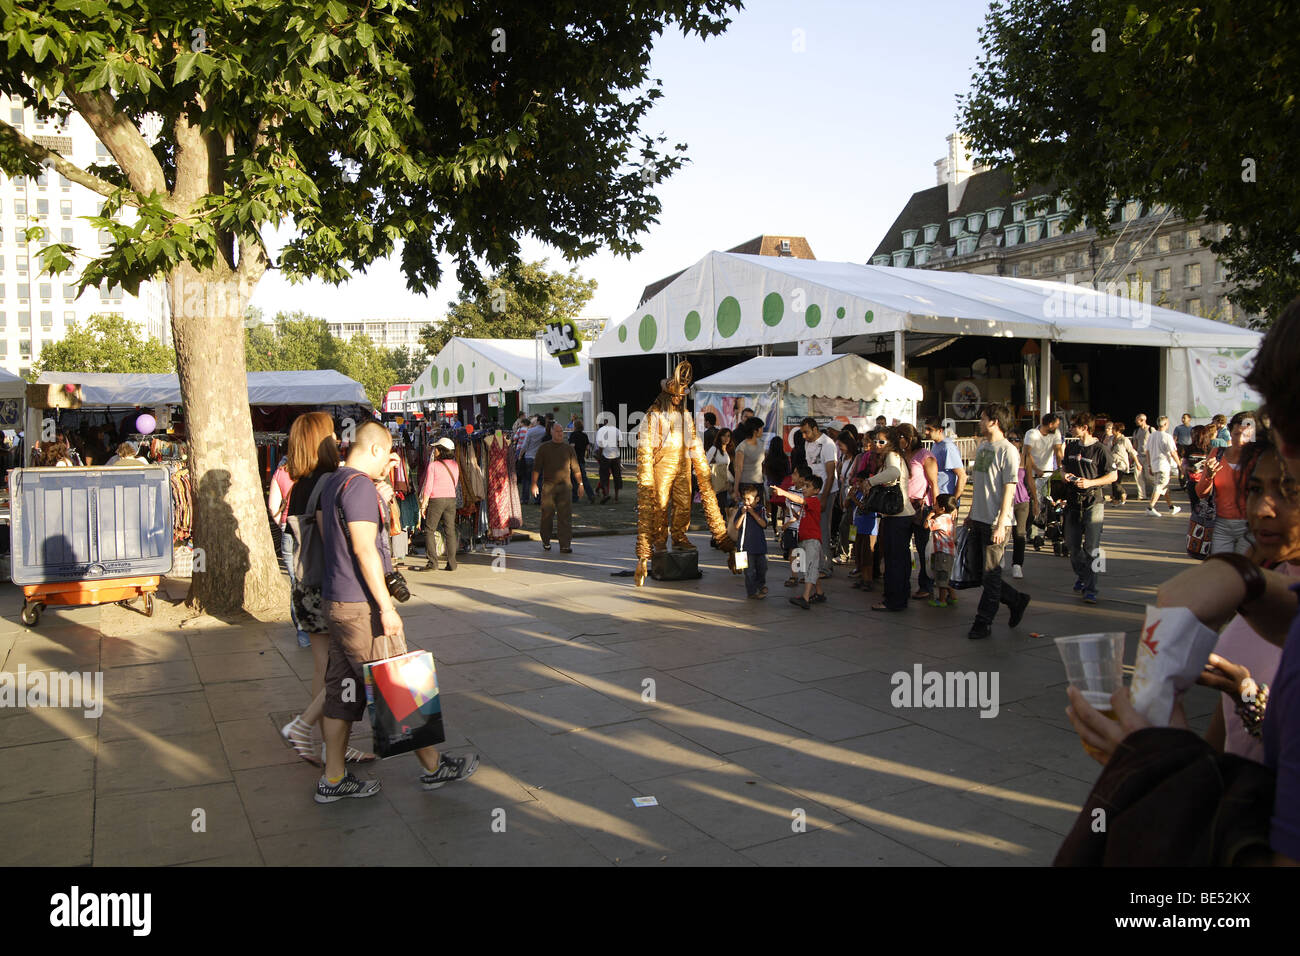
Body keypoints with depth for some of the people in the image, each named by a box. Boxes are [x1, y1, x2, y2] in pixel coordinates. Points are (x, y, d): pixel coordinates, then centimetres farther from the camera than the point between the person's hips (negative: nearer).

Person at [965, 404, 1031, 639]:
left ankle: (984, 622, 7)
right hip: (978, 520, 9)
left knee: (991, 572, -1)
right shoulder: (981, 449, 14)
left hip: (996, 522, -9)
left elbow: (1009, 490, -16)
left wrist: (1001, 524, -20)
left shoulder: (1008, 451, -12)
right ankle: (1016, 600, 28)